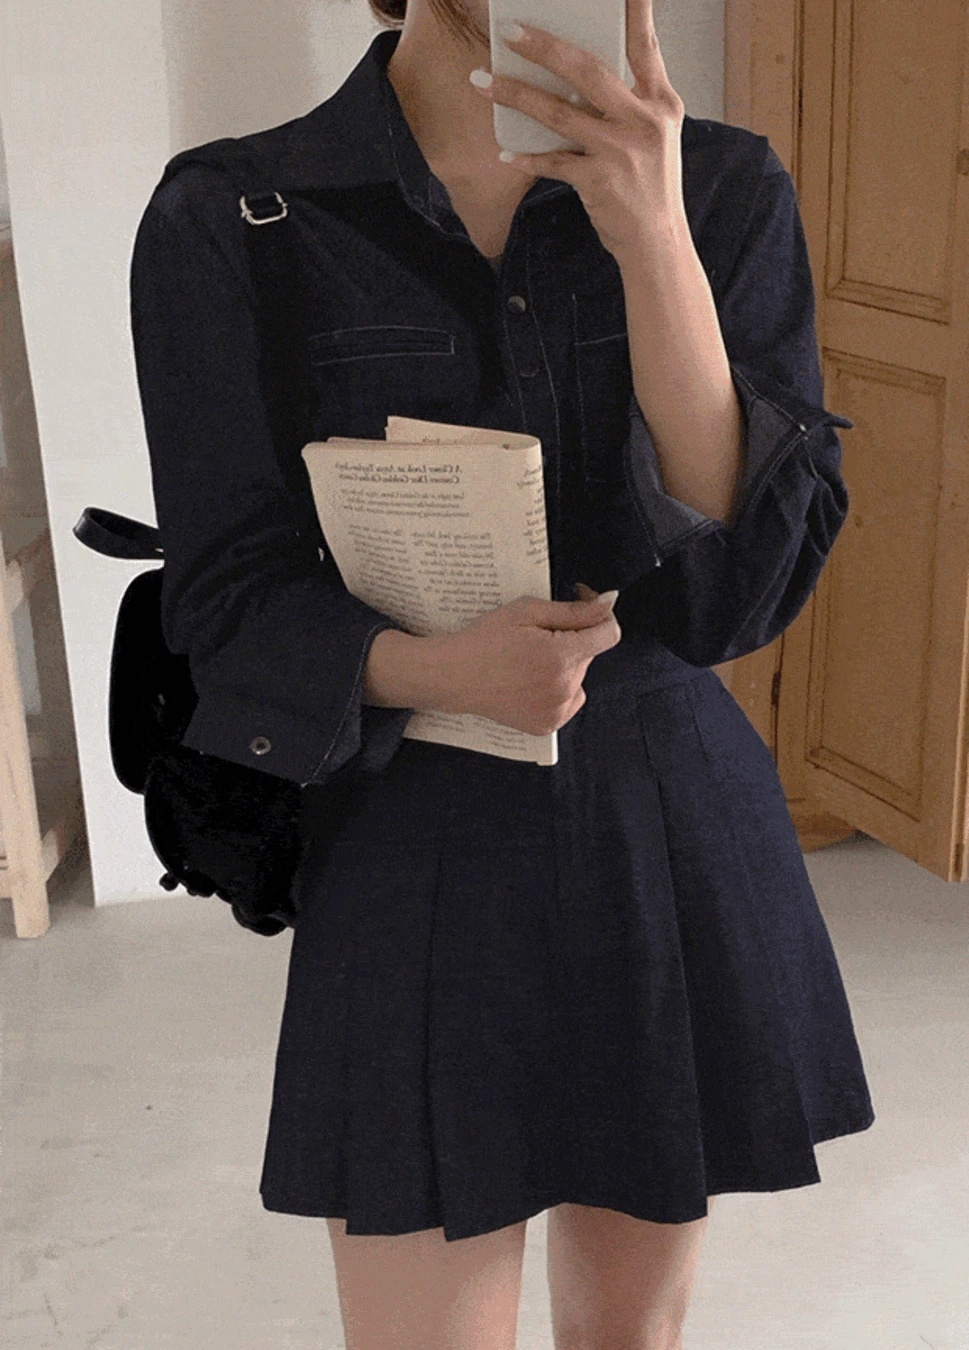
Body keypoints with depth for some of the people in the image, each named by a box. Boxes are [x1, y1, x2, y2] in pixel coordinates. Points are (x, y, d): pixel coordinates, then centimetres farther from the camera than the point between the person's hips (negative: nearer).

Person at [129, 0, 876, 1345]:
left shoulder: (727, 190, -5)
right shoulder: (226, 223, -9)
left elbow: (754, 580, -14)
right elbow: (229, 600, -6)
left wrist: (655, 246, -25)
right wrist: (429, 667, -27)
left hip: (677, 831, 3)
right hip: (412, 855, -2)